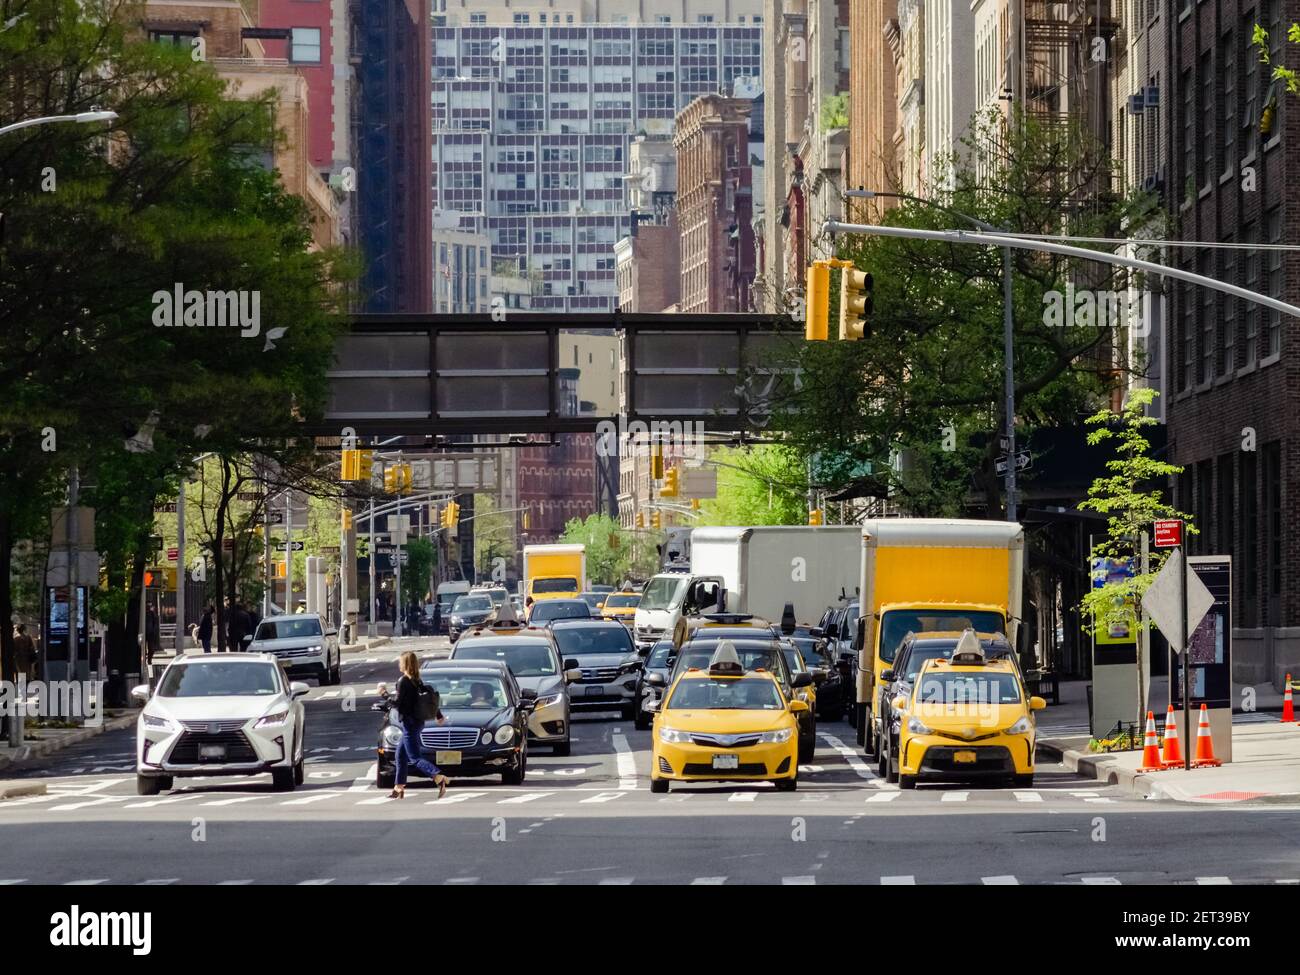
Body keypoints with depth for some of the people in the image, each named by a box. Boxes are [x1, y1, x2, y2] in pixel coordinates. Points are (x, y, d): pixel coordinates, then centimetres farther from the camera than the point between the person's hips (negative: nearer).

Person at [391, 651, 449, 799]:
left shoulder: (403, 681, -14)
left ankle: (438, 777, -31)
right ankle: (399, 788, 22)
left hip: (409, 722, -9)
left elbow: (398, 703, -18)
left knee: (414, 758, -12)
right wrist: (439, 715, 26)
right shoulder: (417, 681, 10)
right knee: (401, 754, 18)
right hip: (418, 721, 9)